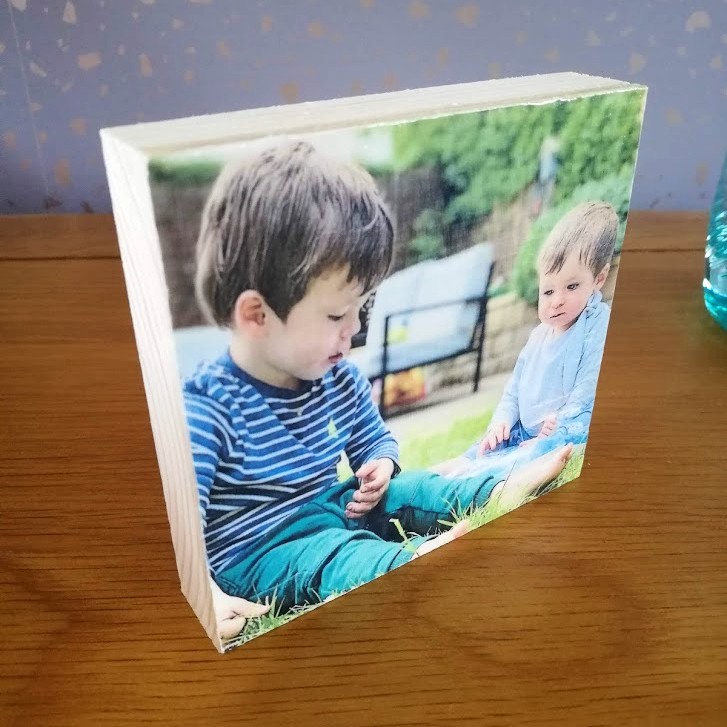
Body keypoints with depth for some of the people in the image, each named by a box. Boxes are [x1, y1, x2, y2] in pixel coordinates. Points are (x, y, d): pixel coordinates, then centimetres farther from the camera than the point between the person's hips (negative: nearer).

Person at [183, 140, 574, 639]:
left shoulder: (339, 378, -2)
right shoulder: (205, 412, -25)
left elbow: (375, 439, 15)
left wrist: (380, 465, -8)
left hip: (339, 505, 7)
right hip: (261, 551, -7)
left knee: (411, 489, -5)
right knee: (333, 557, -32)